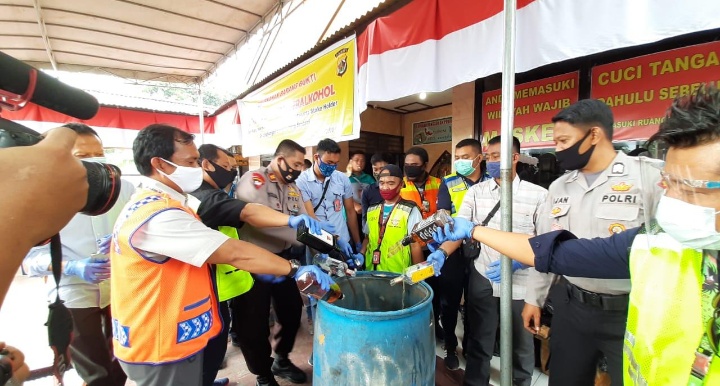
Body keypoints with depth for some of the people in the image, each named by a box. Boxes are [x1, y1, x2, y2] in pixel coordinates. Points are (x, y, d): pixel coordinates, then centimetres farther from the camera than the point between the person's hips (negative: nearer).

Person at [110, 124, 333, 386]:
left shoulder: (153, 204, 7)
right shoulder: (157, 215, -28)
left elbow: (204, 253, 9)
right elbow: (234, 253, -30)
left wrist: (255, 268, 2)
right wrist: (296, 269, -21)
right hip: (160, 348, -10)